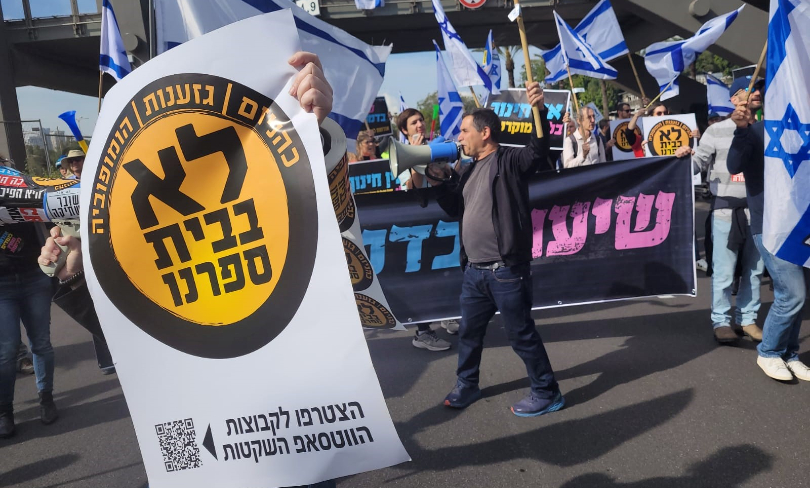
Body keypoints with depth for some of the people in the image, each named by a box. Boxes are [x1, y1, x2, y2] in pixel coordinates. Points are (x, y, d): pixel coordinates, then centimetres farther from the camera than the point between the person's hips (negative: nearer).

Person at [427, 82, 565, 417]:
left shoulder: (509, 161, -8)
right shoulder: (468, 171, 15)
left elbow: (539, 151, -27)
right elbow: (454, 208, 22)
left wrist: (539, 109, -42)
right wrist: (439, 180, 7)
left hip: (506, 270, -8)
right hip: (474, 270, 8)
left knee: (520, 333, 4)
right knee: (469, 331, 19)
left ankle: (547, 393, 21)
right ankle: (466, 385, 38)